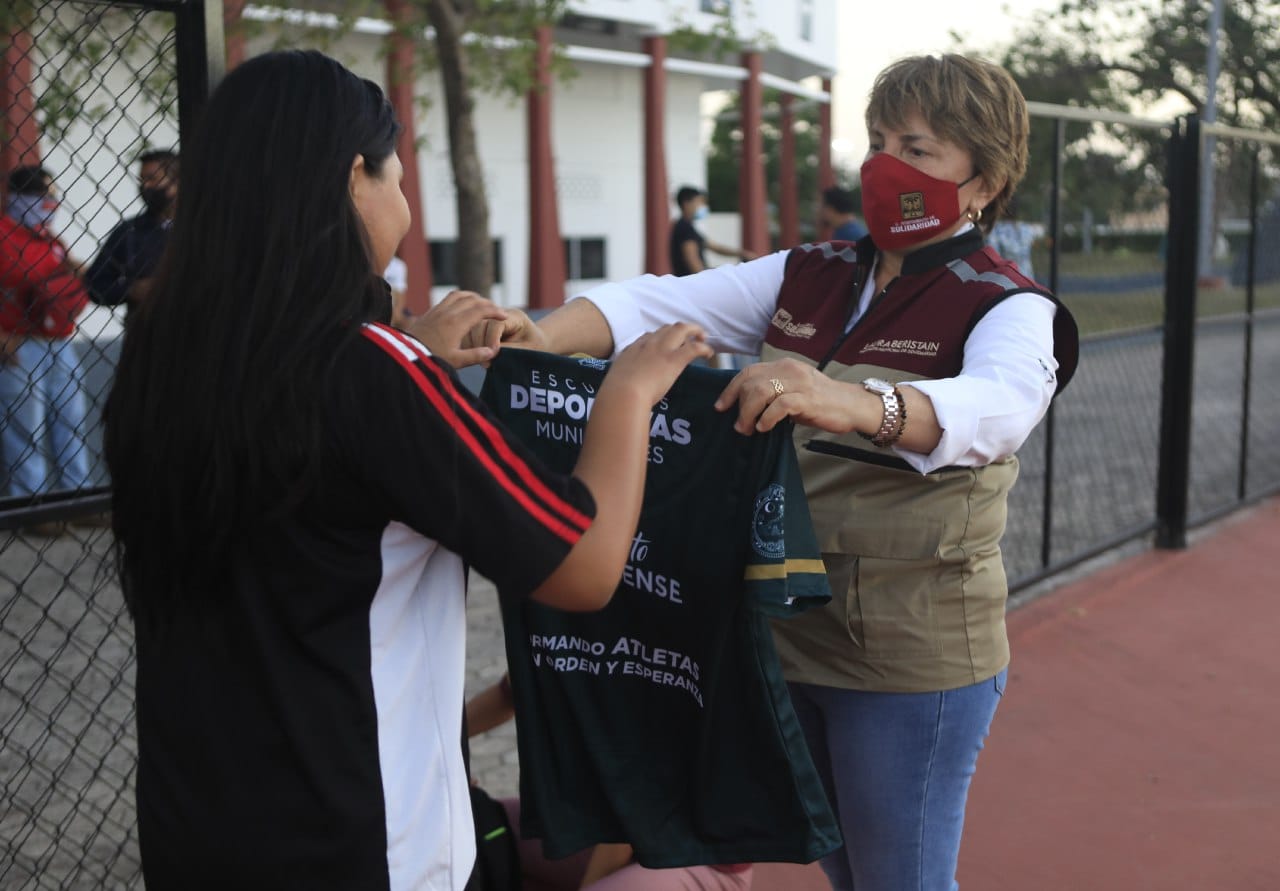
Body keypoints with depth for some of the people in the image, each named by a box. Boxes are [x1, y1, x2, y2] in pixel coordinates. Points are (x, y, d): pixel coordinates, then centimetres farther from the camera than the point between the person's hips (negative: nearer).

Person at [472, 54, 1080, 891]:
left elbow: (995, 409, -33)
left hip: (913, 655, -5)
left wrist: (846, 401, -52)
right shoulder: (808, 277, 7)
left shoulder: (1010, 309, -10)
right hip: (782, 628, 6)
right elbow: (663, 304, -2)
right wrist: (547, 334, -22)